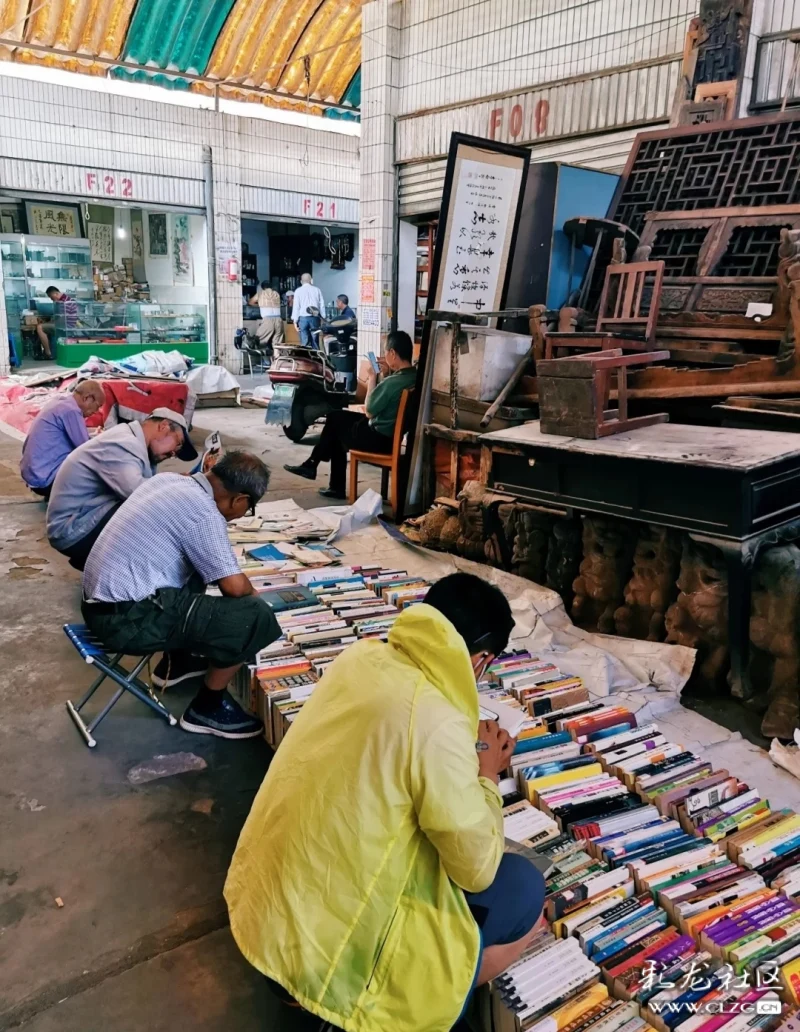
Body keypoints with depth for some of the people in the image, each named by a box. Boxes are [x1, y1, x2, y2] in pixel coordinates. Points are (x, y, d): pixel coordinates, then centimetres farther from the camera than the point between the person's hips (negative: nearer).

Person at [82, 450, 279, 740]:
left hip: (100, 600, 10)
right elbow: (234, 586, -16)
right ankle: (207, 708, 7)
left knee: (198, 566, 29)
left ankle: (176, 662, 36)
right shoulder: (203, 514, -18)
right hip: (126, 618, -10)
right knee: (254, 615, -11)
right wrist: (252, 591, 8)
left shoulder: (169, 479, 8)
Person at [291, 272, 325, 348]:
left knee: (304, 342, -3)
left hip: (303, 318, -1)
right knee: (315, 341, 4)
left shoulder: (298, 291, 3)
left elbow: (296, 306, -1)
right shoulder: (317, 290, 8)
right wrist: (322, 319, 7)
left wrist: (295, 321, 0)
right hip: (315, 318, 1)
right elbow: (322, 305, 5)